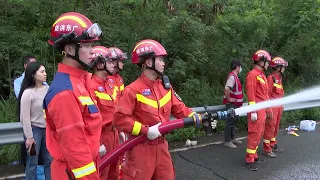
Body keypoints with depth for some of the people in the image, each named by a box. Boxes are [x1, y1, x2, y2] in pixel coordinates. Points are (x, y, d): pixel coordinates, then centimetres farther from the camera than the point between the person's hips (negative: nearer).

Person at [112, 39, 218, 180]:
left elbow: (179, 108, 7)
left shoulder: (166, 86, 4)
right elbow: (119, 118, -21)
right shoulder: (133, 90, -17)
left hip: (161, 146, 7)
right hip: (141, 148, -6)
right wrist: (146, 130, -22)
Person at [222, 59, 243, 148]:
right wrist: (229, 99, -23)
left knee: (234, 121, 18)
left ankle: (232, 138, 30)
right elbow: (226, 89, -34)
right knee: (230, 122, -4)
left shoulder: (235, 76, 12)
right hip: (232, 104, -10)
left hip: (236, 104, 10)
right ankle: (227, 141, 4)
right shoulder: (232, 76, -20)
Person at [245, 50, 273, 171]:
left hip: (263, 110, 10)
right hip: (257, 110, -10)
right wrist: (253, 112, -21)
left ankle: (254, 156, 24)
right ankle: (249, 160, 1)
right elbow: (250, 94, -18)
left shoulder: (262, 75, 18)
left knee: (259, 133, 14)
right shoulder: (252, 75, -12)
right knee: (255, 134, -6)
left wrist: (268, 110, 22)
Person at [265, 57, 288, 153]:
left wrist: (281, 105, 19)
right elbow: (267, 93, -17)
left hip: (279, 106, 10)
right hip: (272, 106, -9)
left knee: (276, 126, 16)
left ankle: (273, 144, 28)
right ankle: (267, 148, 2)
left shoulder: (279, 78, 15)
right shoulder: (270, 78, -15)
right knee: (270, 126, -5)